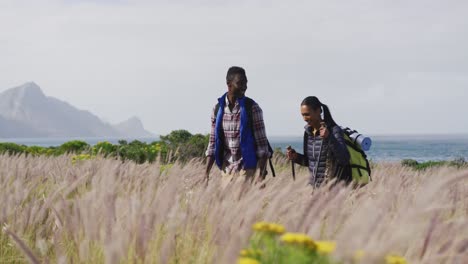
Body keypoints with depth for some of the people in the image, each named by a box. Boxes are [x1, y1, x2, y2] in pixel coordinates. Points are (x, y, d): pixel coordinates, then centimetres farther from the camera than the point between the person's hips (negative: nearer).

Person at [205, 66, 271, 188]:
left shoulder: (252, 108, -8)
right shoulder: (218, 109, 3)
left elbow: (262, 143, -8)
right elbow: (213, 142, 8)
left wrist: (261, 175, -15)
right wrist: (206, 174, 4)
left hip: (246, 169, -4)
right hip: (226, 169, 4)